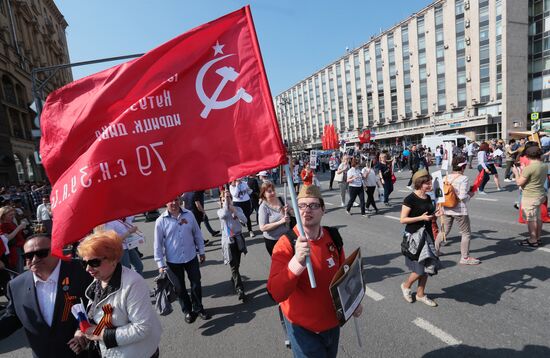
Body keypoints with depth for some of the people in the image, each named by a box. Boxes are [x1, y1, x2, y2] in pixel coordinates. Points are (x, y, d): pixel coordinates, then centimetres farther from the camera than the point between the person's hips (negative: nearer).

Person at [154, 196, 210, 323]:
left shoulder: (189, 215, -6)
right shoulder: (161, 221, -12)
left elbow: (197, 234, 3)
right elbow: (158, 244, -8)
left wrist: (201, 251, 7)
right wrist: (160, 264, -8)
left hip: (191, 257, 2)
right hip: (173, 261, -1)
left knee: (196, 284, 12)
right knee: (180, 287, 14)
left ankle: (198, 308, 34)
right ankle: (187, 311, 35)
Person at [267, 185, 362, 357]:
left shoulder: (333, 237, -10)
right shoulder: (286, 244, -24)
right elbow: (276, 293, -34)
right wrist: (297, 261, -47)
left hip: (332, 321, 5)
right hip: (303, 327, -5)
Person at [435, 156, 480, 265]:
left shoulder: (447, 177, 1)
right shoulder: (463, 178, -15)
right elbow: (463, 197, -19)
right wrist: (470, 195, 1)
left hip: (446, 210, 6)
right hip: (459, 211, -6)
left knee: (444, 231, 20)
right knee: (466, 234, 11)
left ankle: (434, 250, 27)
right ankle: (465, 258, 17)